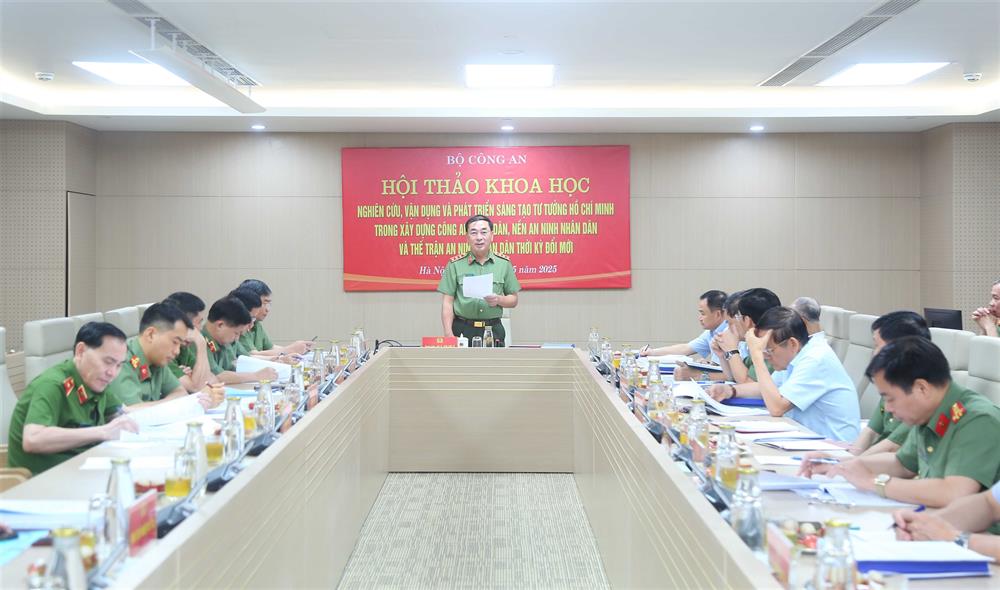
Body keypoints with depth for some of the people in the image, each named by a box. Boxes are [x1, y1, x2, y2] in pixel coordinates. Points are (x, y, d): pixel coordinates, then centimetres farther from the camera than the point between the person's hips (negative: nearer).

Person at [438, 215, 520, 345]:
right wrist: (449, 334, -11)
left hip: (493, 330, 1)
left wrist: (499, 300, -12)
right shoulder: (455, 264, -1)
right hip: (462, 329, -1)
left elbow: (513, 300, 9)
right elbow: (447, 302, -2)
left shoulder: (504, 263, 3)